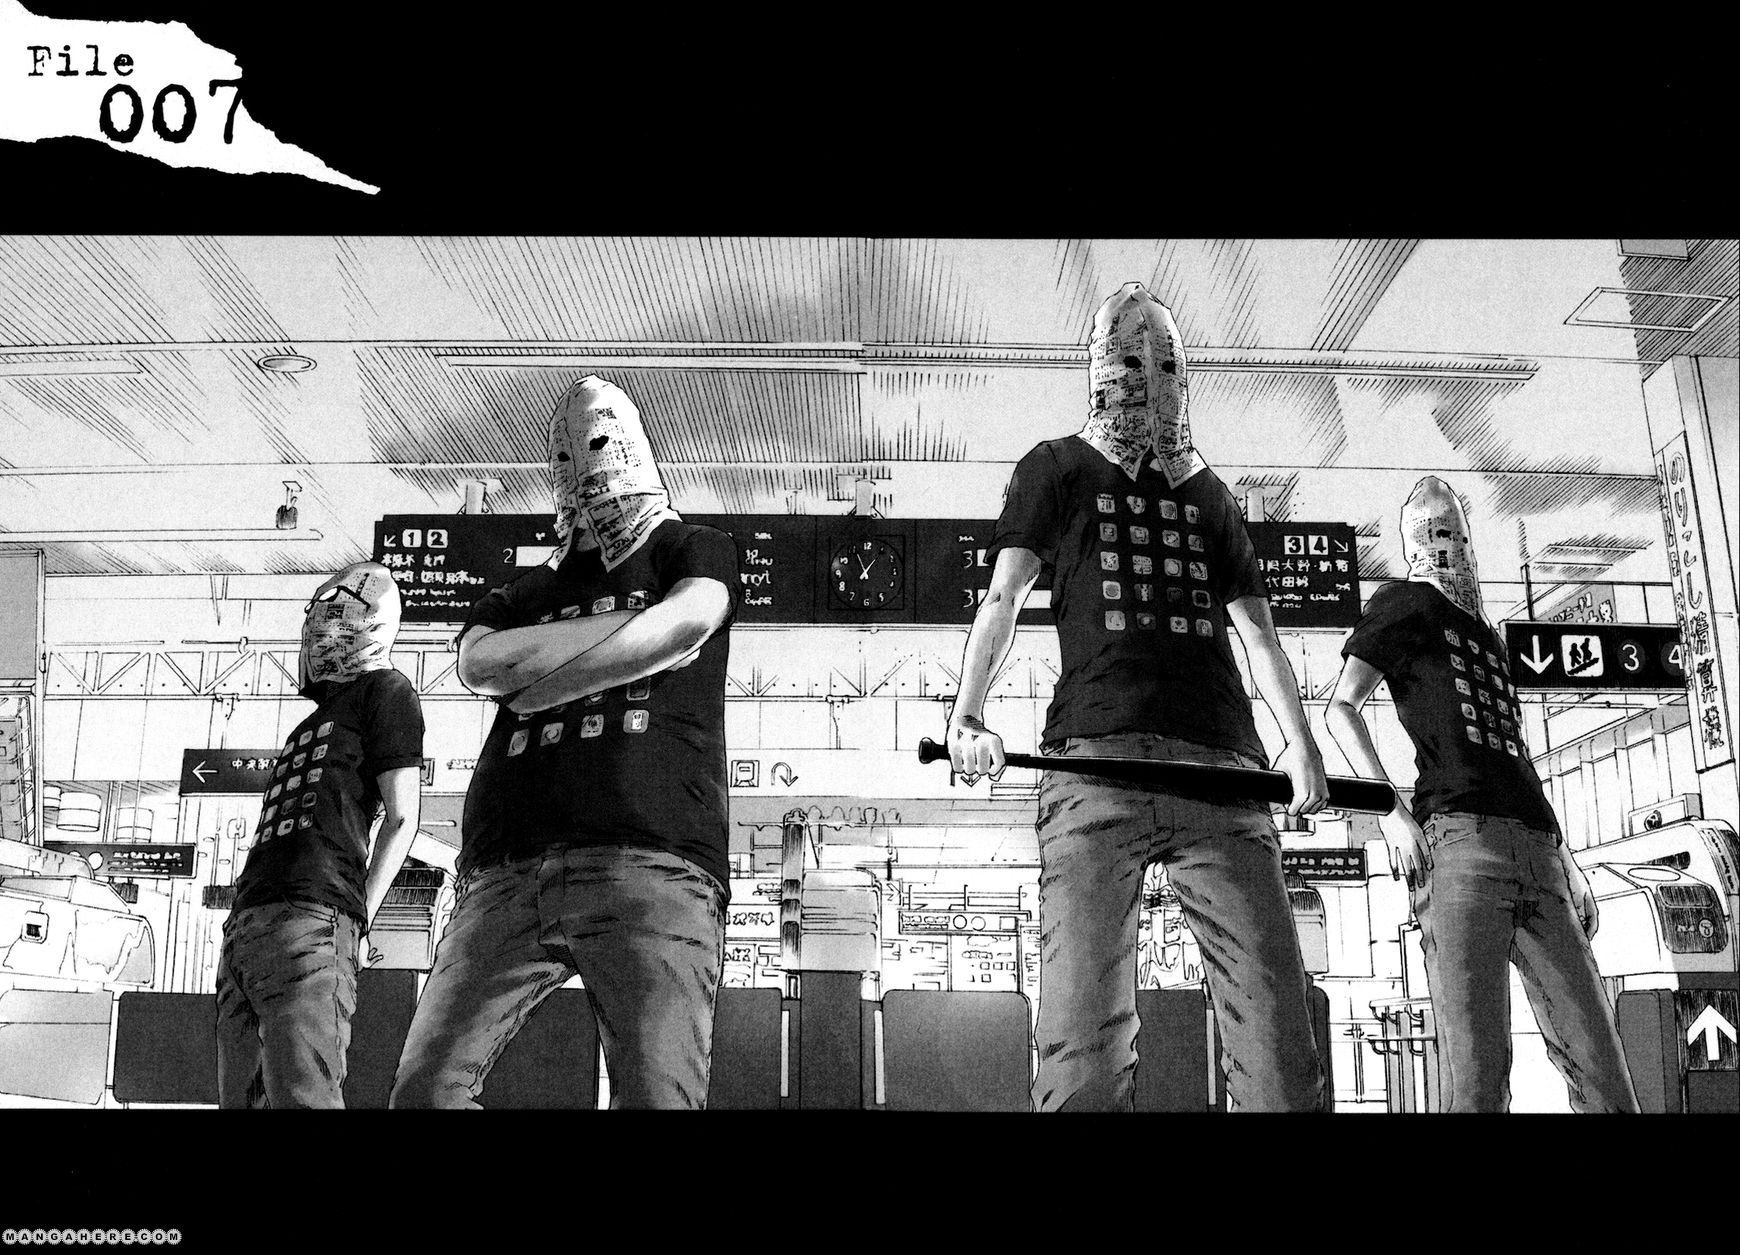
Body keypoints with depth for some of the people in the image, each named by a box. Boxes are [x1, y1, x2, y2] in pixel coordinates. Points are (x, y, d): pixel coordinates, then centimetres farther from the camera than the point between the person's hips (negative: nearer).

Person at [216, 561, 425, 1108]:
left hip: (308, 919, -9)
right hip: (245, 922, 9)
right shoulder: (316, 718, 31)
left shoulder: (384, 690, 5)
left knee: (301, 1094, -17)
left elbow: (402, 818, -3)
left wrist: (359, 917, -7)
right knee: (242, 1098, 7)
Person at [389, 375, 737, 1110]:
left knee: (658, 1095, -17)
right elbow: (481, 664, 8)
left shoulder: (694, 551, 20)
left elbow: (683, 624, -3)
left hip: (651, 862, -4)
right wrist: (634, 628, 4)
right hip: (508, 874, 4)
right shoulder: (519, 597, 29)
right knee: (423, 1089, -9)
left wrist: (535, 679, 5)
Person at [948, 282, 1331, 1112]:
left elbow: (1255, 627, 21)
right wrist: (967, 714, -11)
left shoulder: (1205, 490, 27)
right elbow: (1004, 594, 6)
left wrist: (1299, 741, 5)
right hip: (1094, 759, -3)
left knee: (1275, 1020, -5)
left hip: (1221, 763, 3)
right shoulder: (1058, 468, 18)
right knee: (1083, 1031, -13)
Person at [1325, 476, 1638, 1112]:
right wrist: (1389, 808, -13)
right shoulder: (1405, 601, 12)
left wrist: (1564, 855, 22)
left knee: (1599, 1062, 0)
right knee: (1478, 1065, -15)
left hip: (1536, 845, 7)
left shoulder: (1485, 629, 30)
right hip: (1460, 834, -7)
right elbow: (1341, 708, 0)